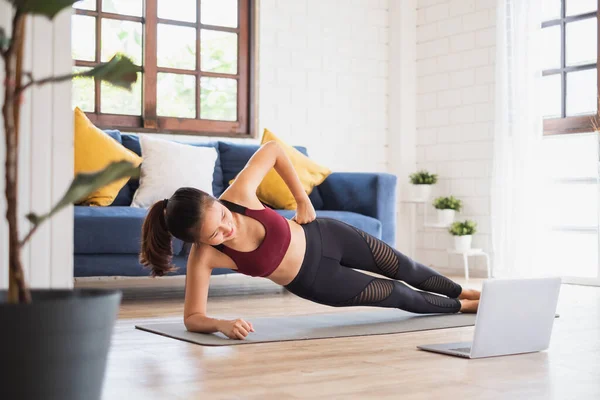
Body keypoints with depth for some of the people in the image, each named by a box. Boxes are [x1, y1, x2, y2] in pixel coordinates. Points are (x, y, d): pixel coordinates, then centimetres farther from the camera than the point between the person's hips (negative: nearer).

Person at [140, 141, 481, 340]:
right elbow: (193, 318, -28)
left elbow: (273, 149, -14)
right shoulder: (204, 257, -34)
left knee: (404, 269, 21)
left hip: (322, 236, 1)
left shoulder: (239, 194, -31)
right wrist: (222, 324, -49)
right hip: (314, 281, -1)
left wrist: (302, 199, -11)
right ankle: (459, 306, 46)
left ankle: (462, 292, 55)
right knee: (398, 295, 11)